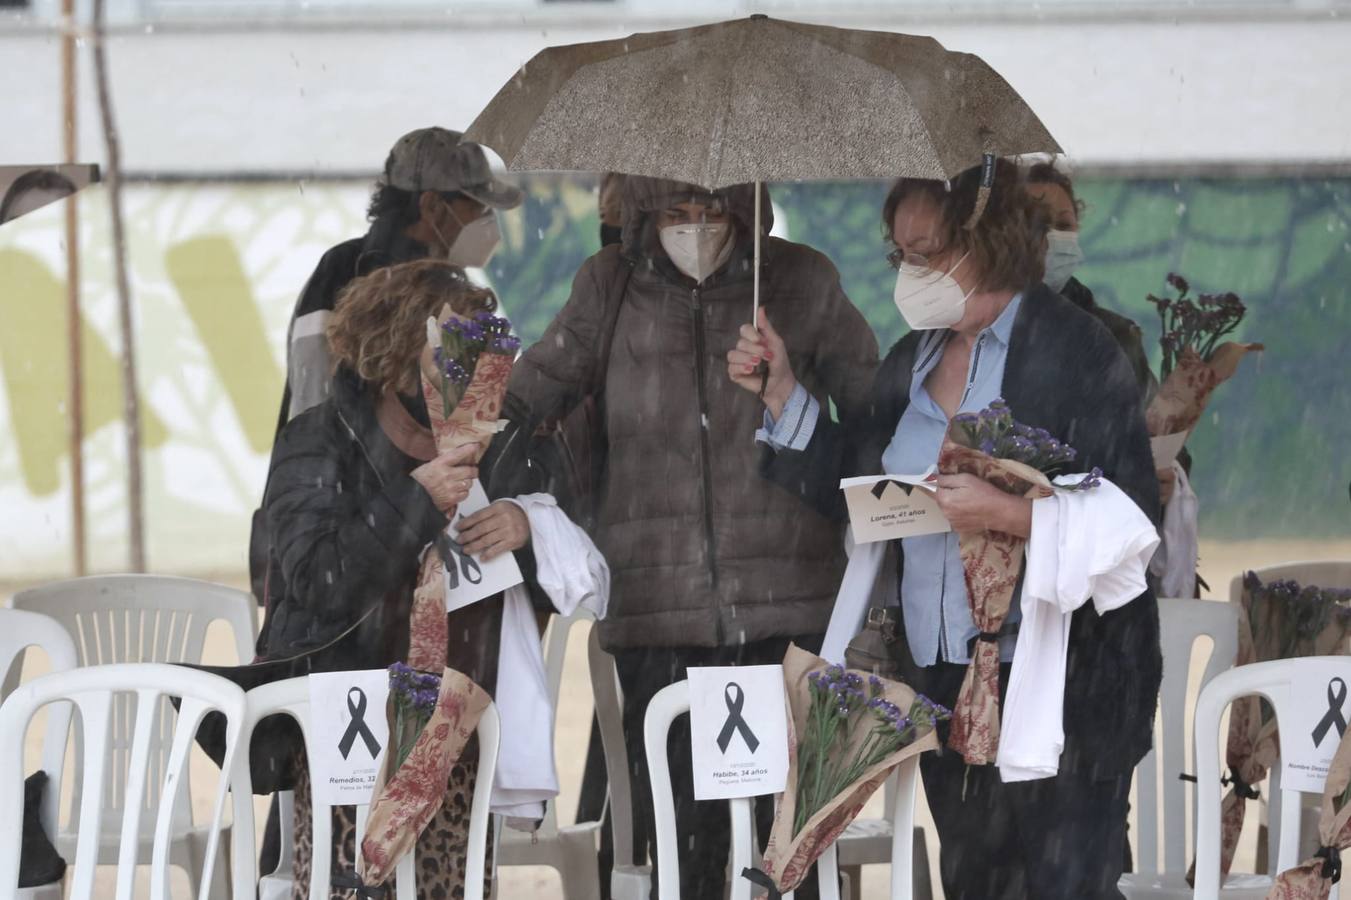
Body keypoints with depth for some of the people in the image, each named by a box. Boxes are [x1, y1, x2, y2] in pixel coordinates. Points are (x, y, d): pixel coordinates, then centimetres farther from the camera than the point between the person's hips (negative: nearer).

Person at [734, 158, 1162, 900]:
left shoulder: (1076, 352, -10)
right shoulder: (913, 359, 12)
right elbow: (855, 490, 16)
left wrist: (1008, 515, -25)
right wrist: (780, 394, 10)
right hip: (940, 679, 7)